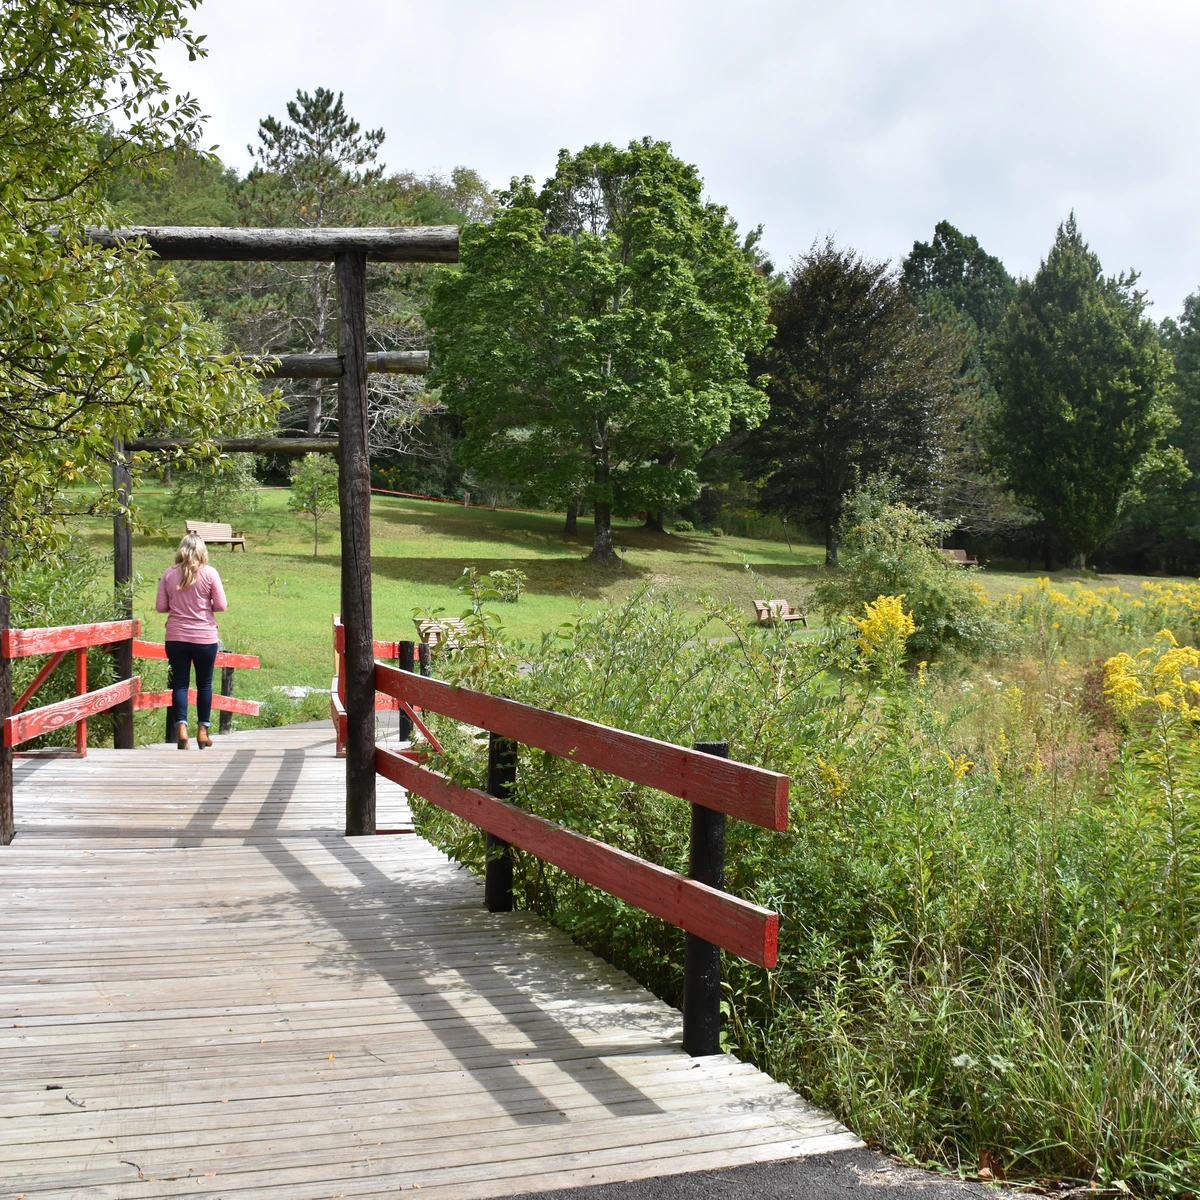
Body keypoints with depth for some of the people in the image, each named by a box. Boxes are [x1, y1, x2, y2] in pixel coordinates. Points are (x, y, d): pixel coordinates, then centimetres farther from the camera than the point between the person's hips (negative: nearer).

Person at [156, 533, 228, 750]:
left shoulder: (169, 574, 0)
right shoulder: (209, 573, -6)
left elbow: (161, 606, 2)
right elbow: (221, 605, -6)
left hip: (176, 638, 1)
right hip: (205, 638, -1)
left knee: (180, 683, 6)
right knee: (204, 683, 10)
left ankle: (181, 726, -7)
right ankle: (202, 731, 15)